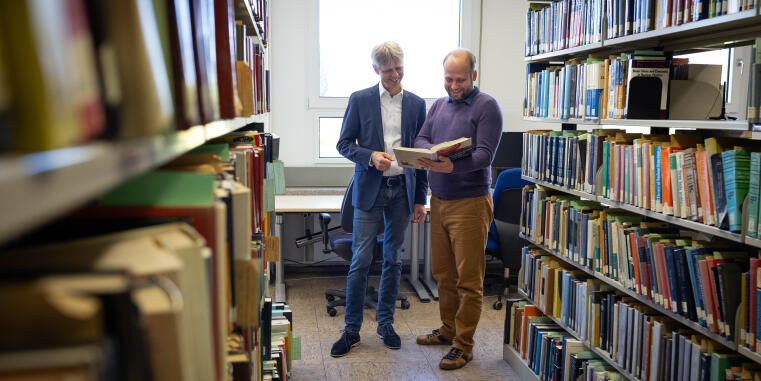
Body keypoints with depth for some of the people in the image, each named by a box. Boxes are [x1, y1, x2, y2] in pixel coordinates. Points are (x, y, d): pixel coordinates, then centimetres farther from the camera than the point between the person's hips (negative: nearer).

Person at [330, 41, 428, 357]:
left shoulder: (416, 104, 7)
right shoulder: (360, 100, 1)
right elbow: (344, 143, 3)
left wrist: (420, 199, 6)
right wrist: (370, 156, -17)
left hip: (402, 189, 2)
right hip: (370, 189, -2)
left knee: (393, 260, 9)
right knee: (361, 260, -2)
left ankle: (386, 323, 23)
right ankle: (352, 329, 9)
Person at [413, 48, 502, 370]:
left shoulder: (487, 106, -7)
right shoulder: (438, 105, 14)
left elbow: (484, 154, -17)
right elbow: (420, 138, 6)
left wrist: (451, 166, -33)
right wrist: (432, 153, -17)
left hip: (470, 202, -6)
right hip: (439, 200, 7)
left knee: (469, 280, 1)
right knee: (443, 273, 16)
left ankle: (464, 344, 11)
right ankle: (448, 329, 32)